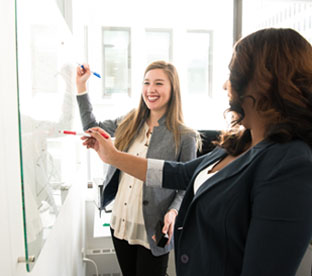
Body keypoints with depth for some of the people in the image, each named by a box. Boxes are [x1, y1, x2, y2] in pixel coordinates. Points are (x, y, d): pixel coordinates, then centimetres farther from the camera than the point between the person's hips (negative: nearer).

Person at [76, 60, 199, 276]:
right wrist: (81, 85, 11)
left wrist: (173, 212, -25)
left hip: (152, 232, -5)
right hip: (120, 225, 5)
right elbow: (92, 126, 15)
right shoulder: (129, 122, 2)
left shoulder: (184, 136, -12)